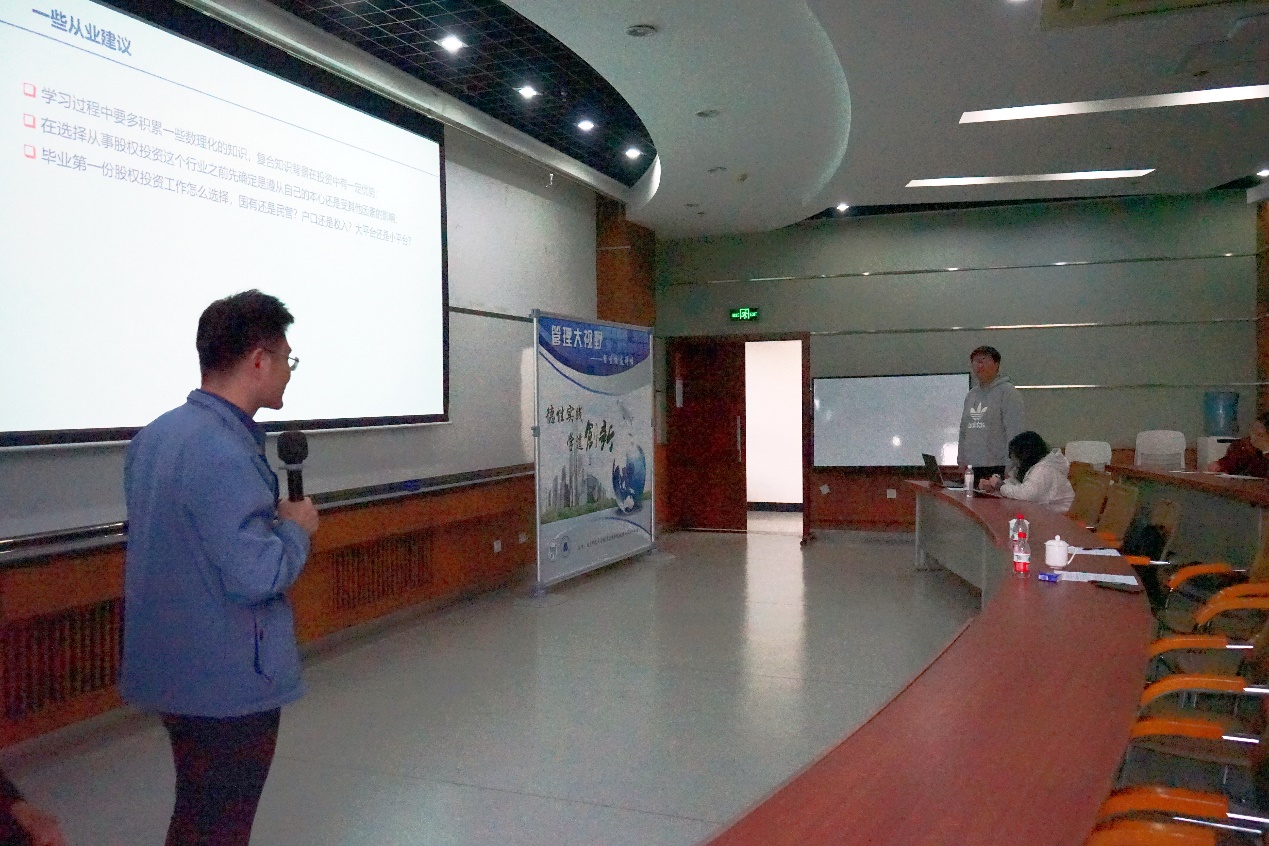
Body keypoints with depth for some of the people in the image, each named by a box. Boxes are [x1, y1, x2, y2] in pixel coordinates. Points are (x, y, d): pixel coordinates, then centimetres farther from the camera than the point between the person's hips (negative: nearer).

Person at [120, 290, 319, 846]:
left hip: (171, 670, 9)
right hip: (229, 682, -9)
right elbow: (257, 575, -27)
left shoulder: (154, 435, 6)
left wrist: (271, 518, 10)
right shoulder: (224, 454, -25)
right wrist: (296, 527, -9)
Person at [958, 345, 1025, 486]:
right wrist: (961, 459, 13)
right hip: (973, 467, 6)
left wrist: (1010, 469, -16)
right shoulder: (971, 395, 17)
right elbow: (964, 431, 21)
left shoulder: (1007, 392, -4)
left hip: (998, 467, -6)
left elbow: (1014, 432, -11)